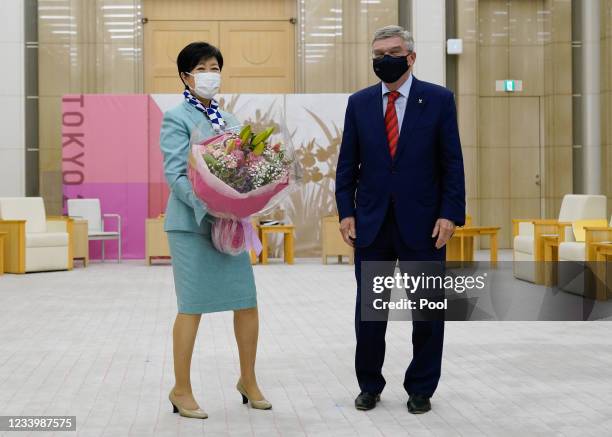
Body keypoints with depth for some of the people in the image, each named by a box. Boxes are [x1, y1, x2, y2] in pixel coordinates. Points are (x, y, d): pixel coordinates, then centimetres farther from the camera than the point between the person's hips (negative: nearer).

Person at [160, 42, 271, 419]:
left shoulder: (228, 119, 15)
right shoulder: (177, 118, -5)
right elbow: (176, 175, -13)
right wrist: (207, 205, -25)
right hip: (192, 223, -6)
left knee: (248, 302, 7)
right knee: (192, 307, 0)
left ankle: (248, 380, 24)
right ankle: (181, 390, 14)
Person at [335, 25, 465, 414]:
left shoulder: (439, 99, 0)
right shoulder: (359, 103, 7)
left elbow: (452, 162, -2)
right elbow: (348, 163, 8)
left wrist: (450, 214, -10)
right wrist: (346, 211, -1)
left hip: (422, 222, -2)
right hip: (371, 222, 2)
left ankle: (421, 389, 18)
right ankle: (369, 385, 21)